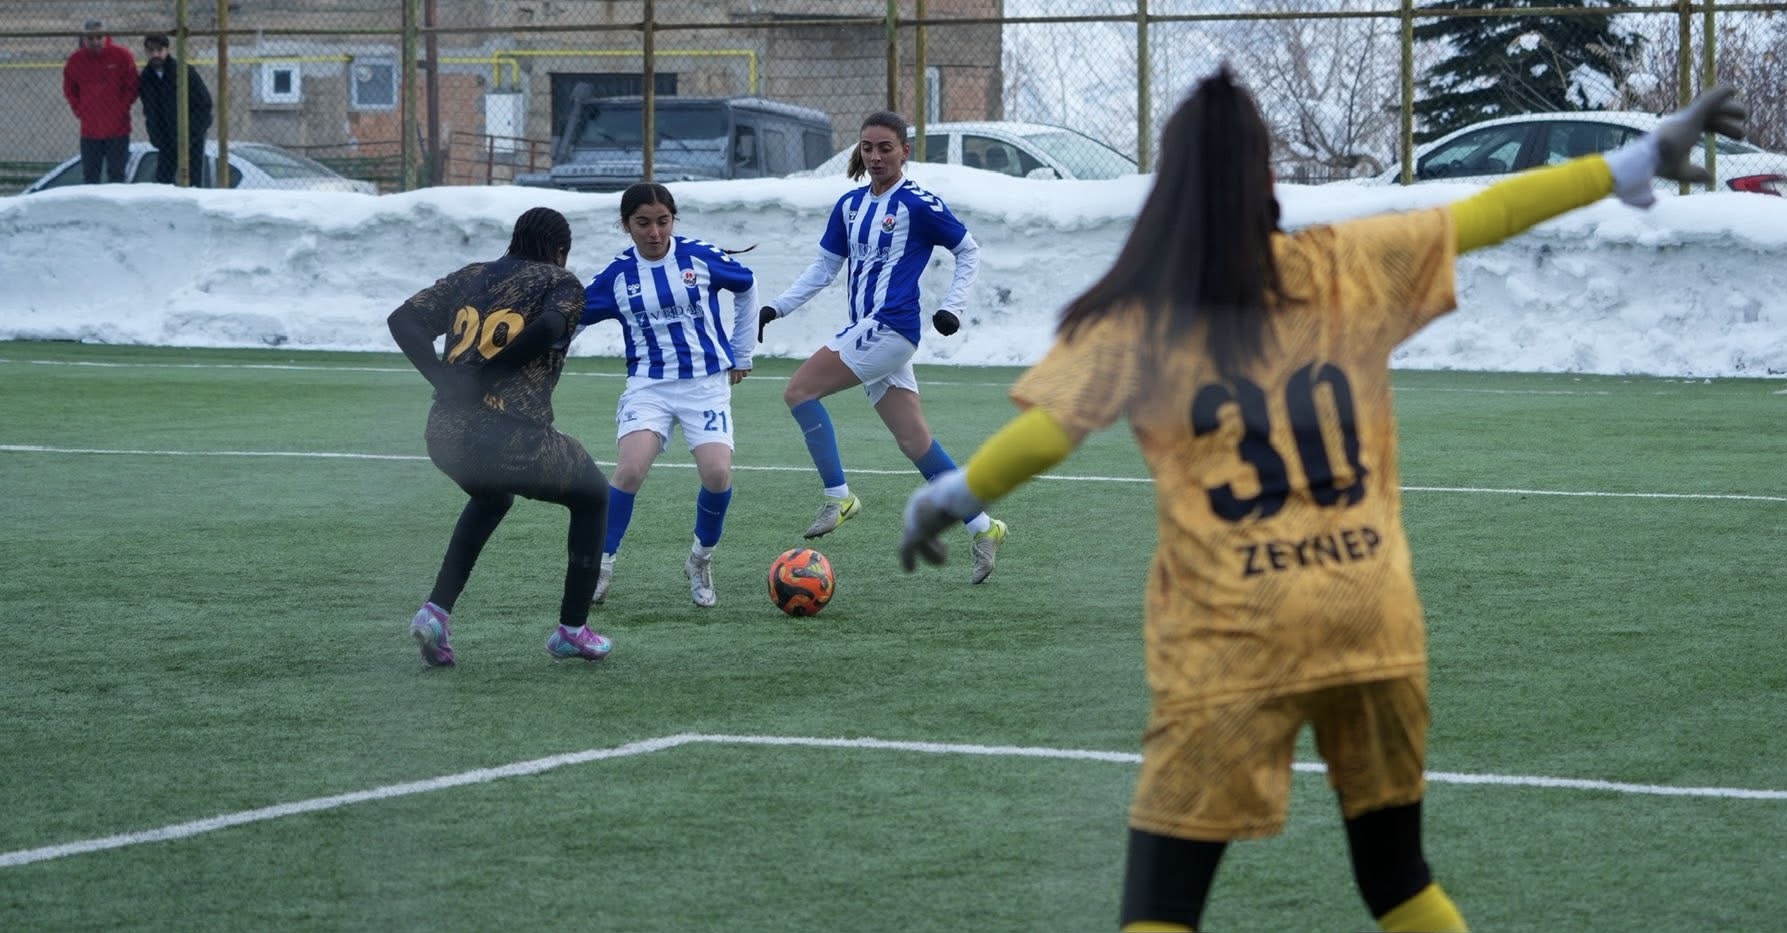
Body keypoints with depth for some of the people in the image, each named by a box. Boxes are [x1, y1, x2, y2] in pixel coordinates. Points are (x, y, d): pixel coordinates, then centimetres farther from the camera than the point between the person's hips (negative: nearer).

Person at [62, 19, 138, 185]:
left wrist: (121, 108, -6)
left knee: (116, 175, 0)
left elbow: (132, 87, 1)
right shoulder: (75, 61, 1)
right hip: (89, 131, 3)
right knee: (90, 176, 6)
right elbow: (69, 90, 14)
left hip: (117, 130, -2)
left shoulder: (122, 56, -6)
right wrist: (79, 111, 3)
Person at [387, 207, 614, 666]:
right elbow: (550, 326, -18)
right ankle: (572, 629, 26)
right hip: (512, 440, -5)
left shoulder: (472, 277, 17)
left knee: (491, 498, 39)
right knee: (592, 497, 25)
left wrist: (443, 378, 0)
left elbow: (403, 319, 7)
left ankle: (436, 610, 23)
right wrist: (487, 374, -10)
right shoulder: (562, 284, 4)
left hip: (445, 437, 5)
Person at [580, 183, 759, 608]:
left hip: (707, 383, 0)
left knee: (717, 473, -18)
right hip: (649, 385, 0)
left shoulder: (701, 257, -3)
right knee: (630, 469, -23)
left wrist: (742, 353, 19)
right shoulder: (618, 276, -1)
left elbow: (747, 288, 15)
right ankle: (602, 565, -5)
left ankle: (701, 560, 10)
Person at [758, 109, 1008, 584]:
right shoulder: (849, 206, 14)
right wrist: (777, 307, 11)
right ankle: (983, 529, 12)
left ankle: (838, 496, -10)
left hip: (889, 327, -8)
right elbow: (824, 267, 20)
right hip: (869, 331, 8)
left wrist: (951, 306, -4)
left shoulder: (918, 204, -7)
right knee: (915, 441, 7)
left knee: (800, 389, -14)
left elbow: (969, 250, 3)